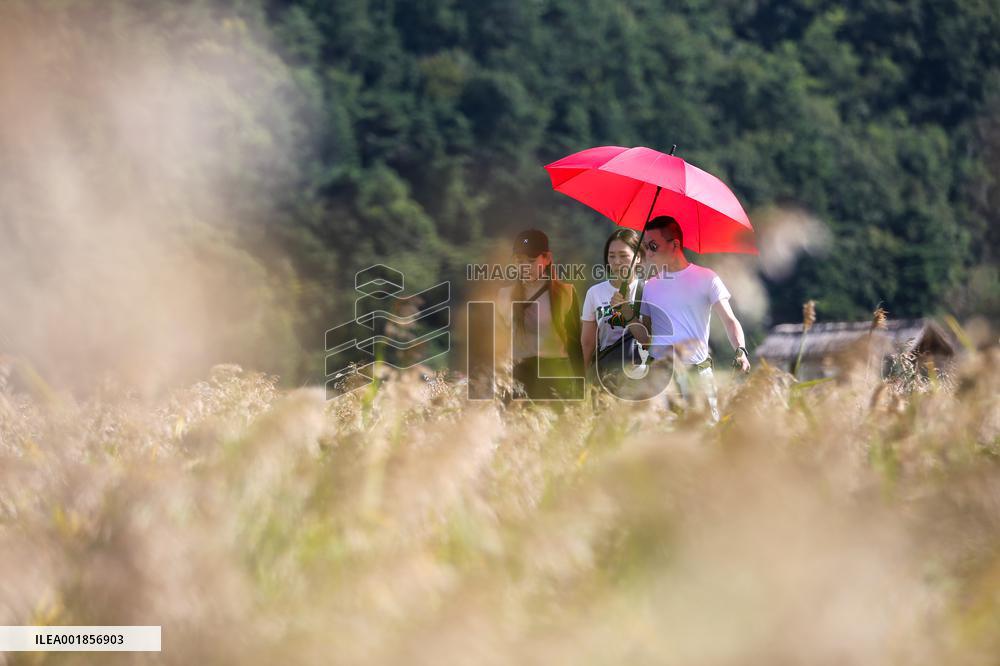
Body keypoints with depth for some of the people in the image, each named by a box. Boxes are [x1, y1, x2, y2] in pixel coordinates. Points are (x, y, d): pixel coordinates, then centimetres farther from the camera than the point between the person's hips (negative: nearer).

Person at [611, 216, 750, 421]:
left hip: (697, 374, -3)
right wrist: (627, 312, -2)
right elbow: (644, 338, 14)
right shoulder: (651, 287, 13)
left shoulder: (705, 278, 2)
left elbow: (729, 320, -5)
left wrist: (741, 351, -22)